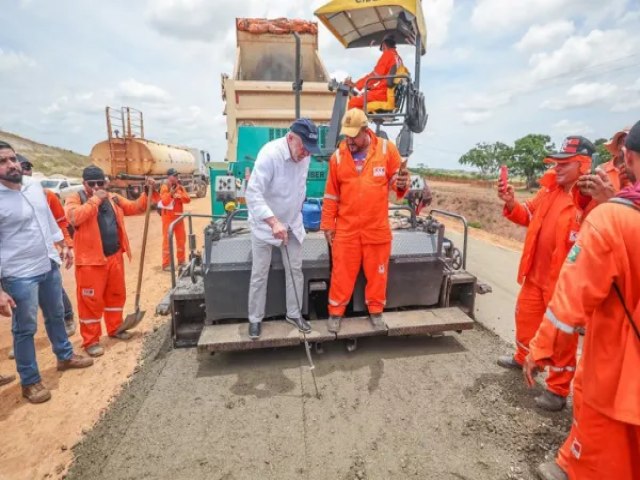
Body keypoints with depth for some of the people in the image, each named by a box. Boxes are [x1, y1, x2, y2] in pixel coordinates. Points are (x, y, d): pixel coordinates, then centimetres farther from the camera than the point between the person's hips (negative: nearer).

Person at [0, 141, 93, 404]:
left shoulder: (34, 186, 2)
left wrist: (63, 245, 18)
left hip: (49, 265, 6)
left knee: (56, 315, 22)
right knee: (25, 329, 8)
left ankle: (65, 356, 43)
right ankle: (30, 381, 25)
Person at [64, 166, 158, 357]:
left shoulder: (113, 198, 12)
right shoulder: (75, 199, -4)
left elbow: (135, 208, 12)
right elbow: (74, 217, -24)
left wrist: (148, 192, -1)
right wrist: (95, 200, -20)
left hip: (115, 257, 6)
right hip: (90, 260, -6)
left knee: (116, 294, 17)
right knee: (91, 300, 1)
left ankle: (115, 328, 34)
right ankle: (91, 340, 13)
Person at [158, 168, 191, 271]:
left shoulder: (180, 187, 9)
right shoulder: (164, 188, -8)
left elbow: (188, 199, -1)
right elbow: (164, 202, -20)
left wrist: (179, 194, -17)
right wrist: (171, 192, -24)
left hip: (179, 216, 6)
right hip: (168, 217, -6)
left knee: (181, 238, 11)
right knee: (167, 239, -4)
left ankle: (181, 260, 23)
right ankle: (166, 264, -1)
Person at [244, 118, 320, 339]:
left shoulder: (304, 155, -6)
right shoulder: (269, 154, -26)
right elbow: (253, 194, -31)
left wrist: (296, 212, 15)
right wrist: (274, 222, -39)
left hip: (292, 223, 6)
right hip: (265, 224, -5)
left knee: (295, 270, 10)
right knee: (259, 274, 5)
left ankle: (294, 314, 27)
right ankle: (255, 319, 23)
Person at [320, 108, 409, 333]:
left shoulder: (387, 149, -4)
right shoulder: (338, 155, -1)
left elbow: (396, 179, 5)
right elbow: (331, 194, 4)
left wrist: (401, 183, -20)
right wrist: (328, 224, 5)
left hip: (377, 227, 0)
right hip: (346, 228, 0)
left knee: (377, 272, 13)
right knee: (342, 272, 8)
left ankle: (376, 311, 33)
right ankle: (335, 312, 25)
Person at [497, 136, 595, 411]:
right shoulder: (549, 188, 6)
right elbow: (529, 217, 16)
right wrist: (512, 204, 1)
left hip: (564, 279, -8)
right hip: (536, 273, 8)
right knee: (525, 316, 23)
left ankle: (557, 390, 23)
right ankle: (523, 358, 48)